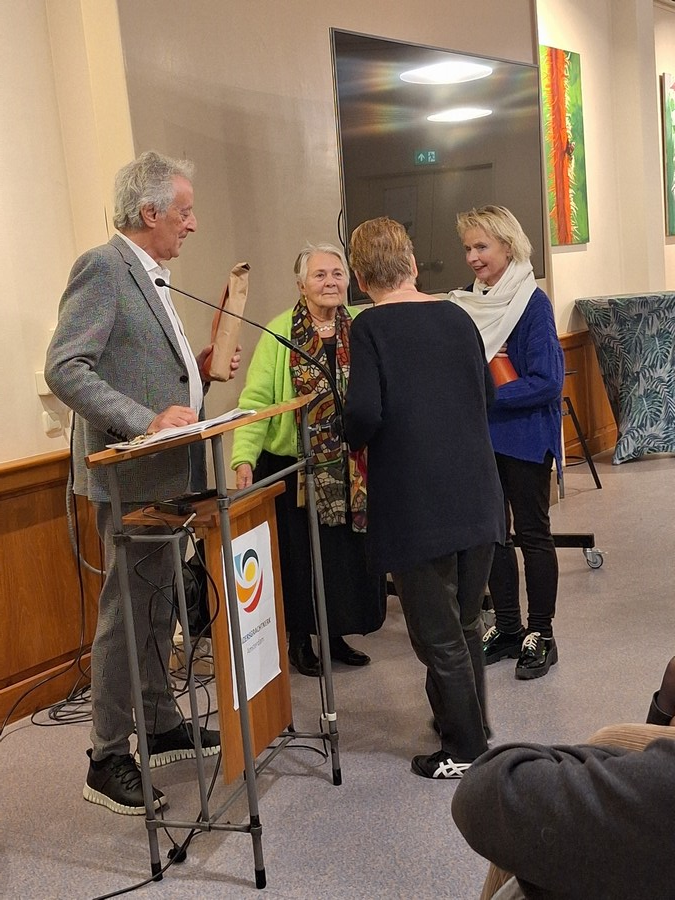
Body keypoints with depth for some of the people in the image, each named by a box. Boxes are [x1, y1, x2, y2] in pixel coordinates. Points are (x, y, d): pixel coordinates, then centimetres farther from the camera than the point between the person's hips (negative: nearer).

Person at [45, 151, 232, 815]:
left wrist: (196, 369, 8)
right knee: (126, 612, -3)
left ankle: (162, 728, 31)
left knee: (158, 608, 17)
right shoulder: (102, 269, -14)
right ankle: (108, 760, 9)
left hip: (165, 473, 10)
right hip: (130, 476, -10)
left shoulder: (148, 276, 16)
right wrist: (146, 422, -31)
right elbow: (65, 369, -23)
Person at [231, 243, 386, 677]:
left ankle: (337, 635, 29)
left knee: (348, 553, 10)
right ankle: (300, 641, 26)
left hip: (351, 470, 3)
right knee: (300, 556, 8)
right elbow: (256, 400, -13)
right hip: (294, 467, -3)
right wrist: (244, 457, -24)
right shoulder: (280, 333, -7)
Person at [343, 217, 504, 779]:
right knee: (465, 623, 22)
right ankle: (472, 725, 37)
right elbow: (488, 395, 14)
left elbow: (363, 414, -20)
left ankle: (465, 752, 18)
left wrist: (353, 439, 1)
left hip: (415, 509, -6)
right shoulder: (457, 316, 5)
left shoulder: (371, 327, -10)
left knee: (438, 635, 7)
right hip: (478, 500, 6)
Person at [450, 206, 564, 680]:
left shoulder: (532, 303, -13)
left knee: (532, 533, 4)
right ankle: (507, 627, 26)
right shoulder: (468, 303, 6)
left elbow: (545, 382, -19)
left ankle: (541, 635, 17)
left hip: (525, 434, -6)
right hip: (482, 437, 6)